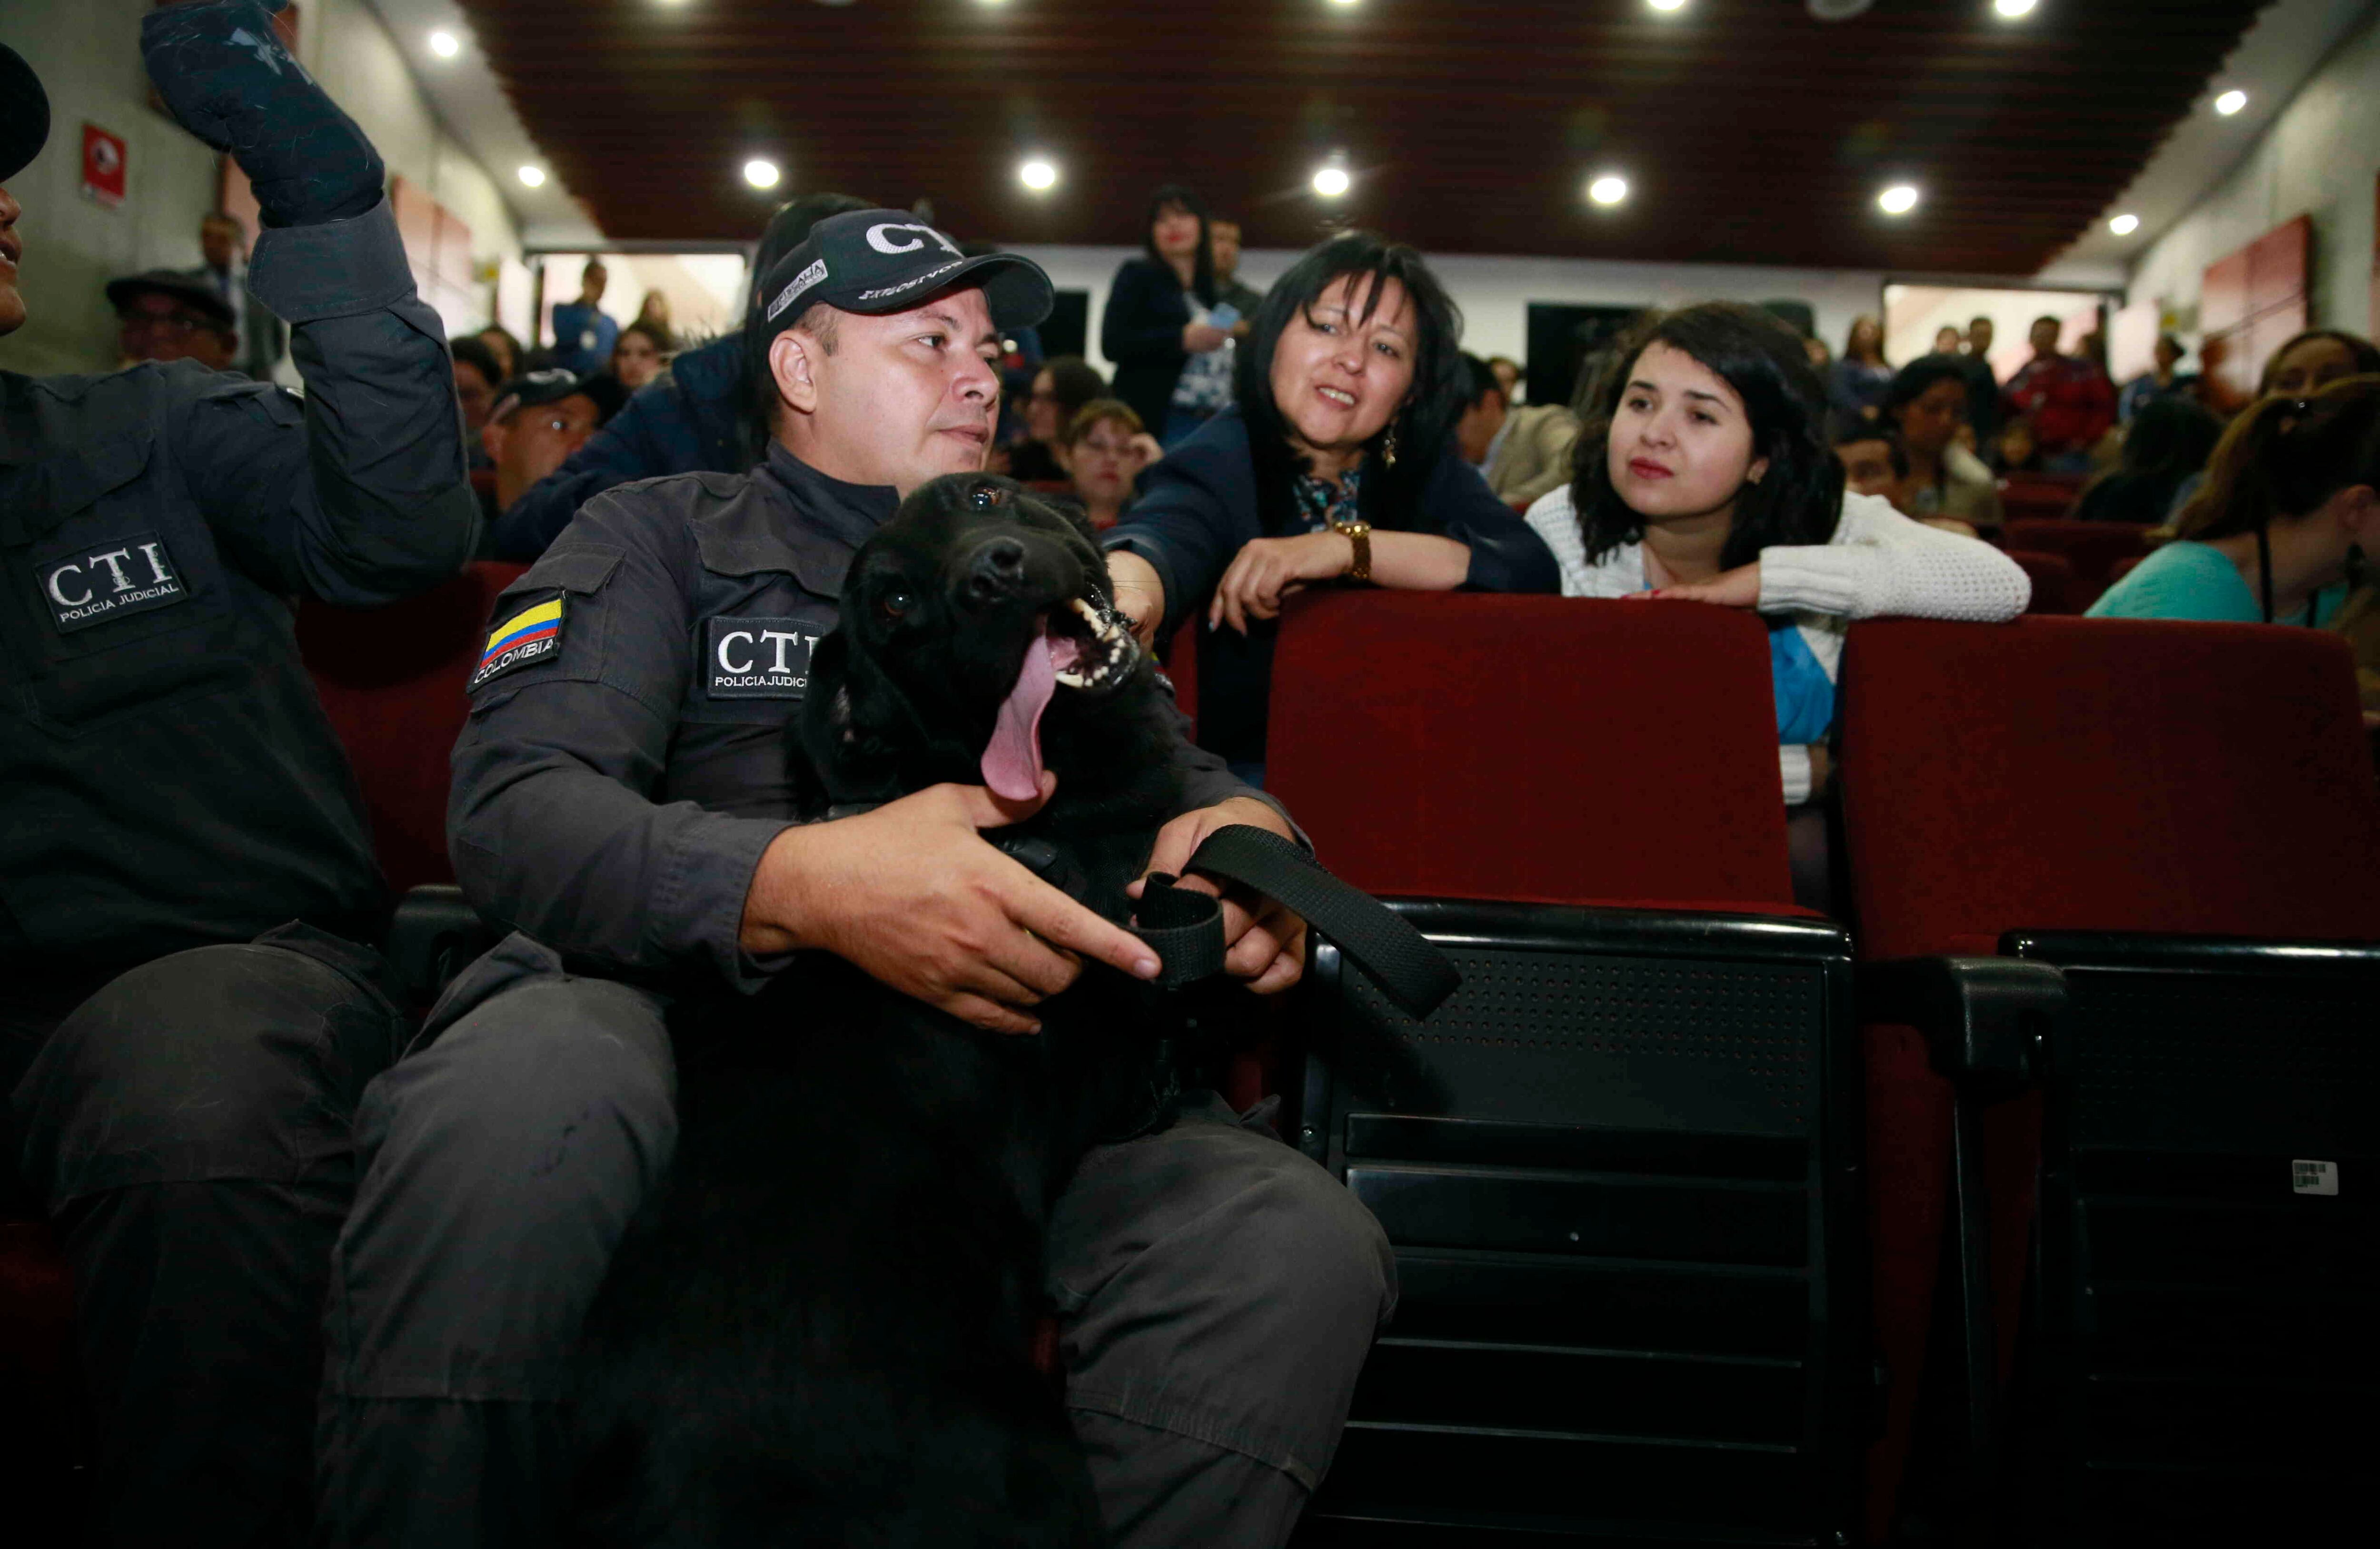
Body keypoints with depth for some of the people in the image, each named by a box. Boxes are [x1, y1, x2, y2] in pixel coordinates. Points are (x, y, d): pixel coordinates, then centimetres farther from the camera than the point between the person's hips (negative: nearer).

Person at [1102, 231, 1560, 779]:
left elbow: (1533, 570, -11)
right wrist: (1127, 596, -55)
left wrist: (1349, 547, -23)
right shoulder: (1219, 461, -5)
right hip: (1252, 770, -5)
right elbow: (1160, 538, -29)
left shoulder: (1426, 470, 6)